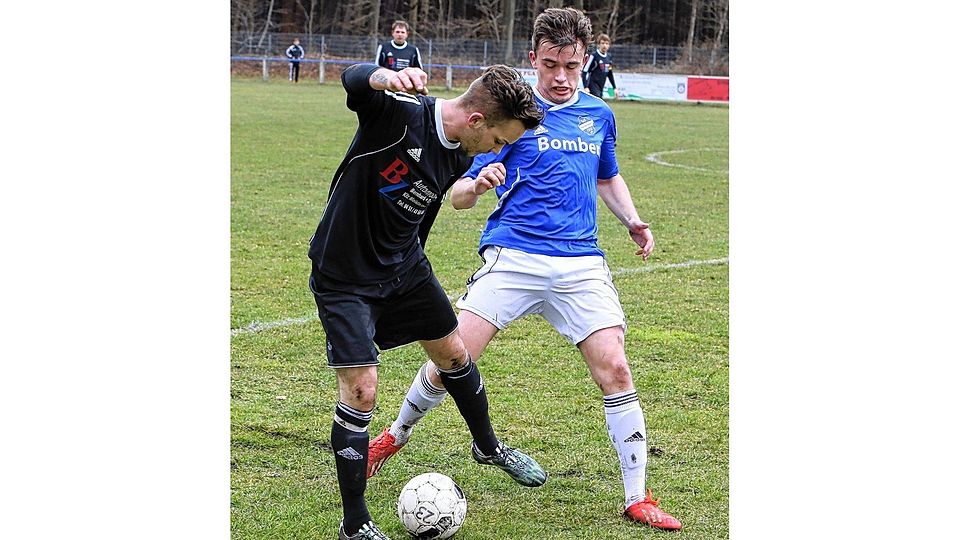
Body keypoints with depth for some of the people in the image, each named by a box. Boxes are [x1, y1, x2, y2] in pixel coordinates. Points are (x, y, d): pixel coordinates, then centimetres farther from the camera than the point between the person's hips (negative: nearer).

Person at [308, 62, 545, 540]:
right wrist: (387, 78, -71)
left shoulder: (460, 157, -3)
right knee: (360, 390, -11)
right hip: (344, 277, -7)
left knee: (453, 354, 18)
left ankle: (488, 446, 47)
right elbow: (353, 78, -48)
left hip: (404, 267, 7)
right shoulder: (401, 112, -27)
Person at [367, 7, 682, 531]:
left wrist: (632, 221, 13)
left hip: (581, 262, 3)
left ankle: (637, 499, 1)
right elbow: (458, 194, -1)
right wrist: (477, 185, -25)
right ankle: (395, 435, 22)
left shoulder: (599, 115, 13)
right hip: (512, 256, -3)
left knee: (614, 369, -10)